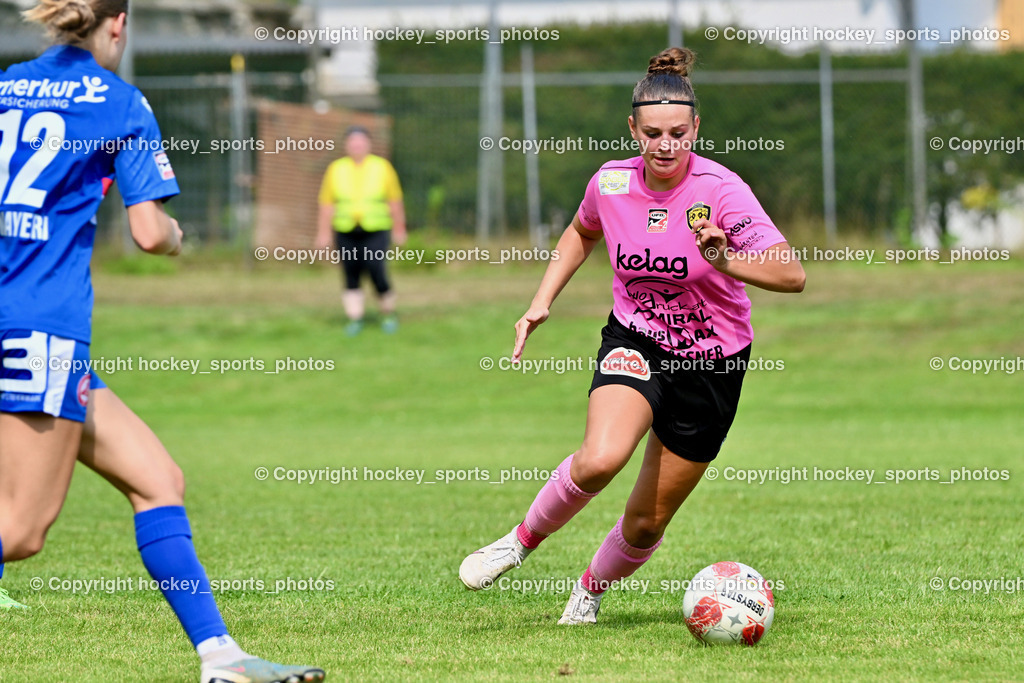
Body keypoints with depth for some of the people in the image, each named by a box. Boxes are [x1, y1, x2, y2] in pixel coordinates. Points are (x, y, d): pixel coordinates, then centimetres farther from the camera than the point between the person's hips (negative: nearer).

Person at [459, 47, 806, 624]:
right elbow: (582, 233, 17)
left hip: (711, 365, -1)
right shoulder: (611, 183, -9)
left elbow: (792, 275, -28)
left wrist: (727, 261, -45)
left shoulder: (721, 190, -21)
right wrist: (543, 302, 8)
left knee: (648, 523, 6)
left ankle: (592, 588, 38)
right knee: (600, 460, -31)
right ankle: (522, 540, -5)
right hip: (635, 343, 1)